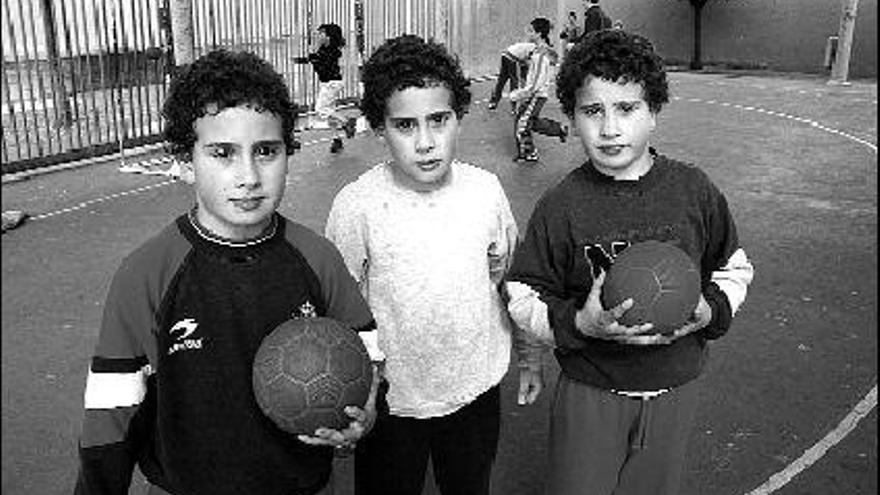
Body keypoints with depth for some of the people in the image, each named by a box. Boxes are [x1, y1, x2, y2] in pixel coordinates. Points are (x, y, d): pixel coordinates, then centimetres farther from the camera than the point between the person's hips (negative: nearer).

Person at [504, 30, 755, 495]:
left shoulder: (694, 190, -7)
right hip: (589, 392, -2)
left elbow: (733, 268, 7)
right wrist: (579, 322, -25)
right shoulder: (560, 206, -14)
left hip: (674, 391, 3)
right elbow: (523, 298, -8)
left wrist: (711, 310, -12)